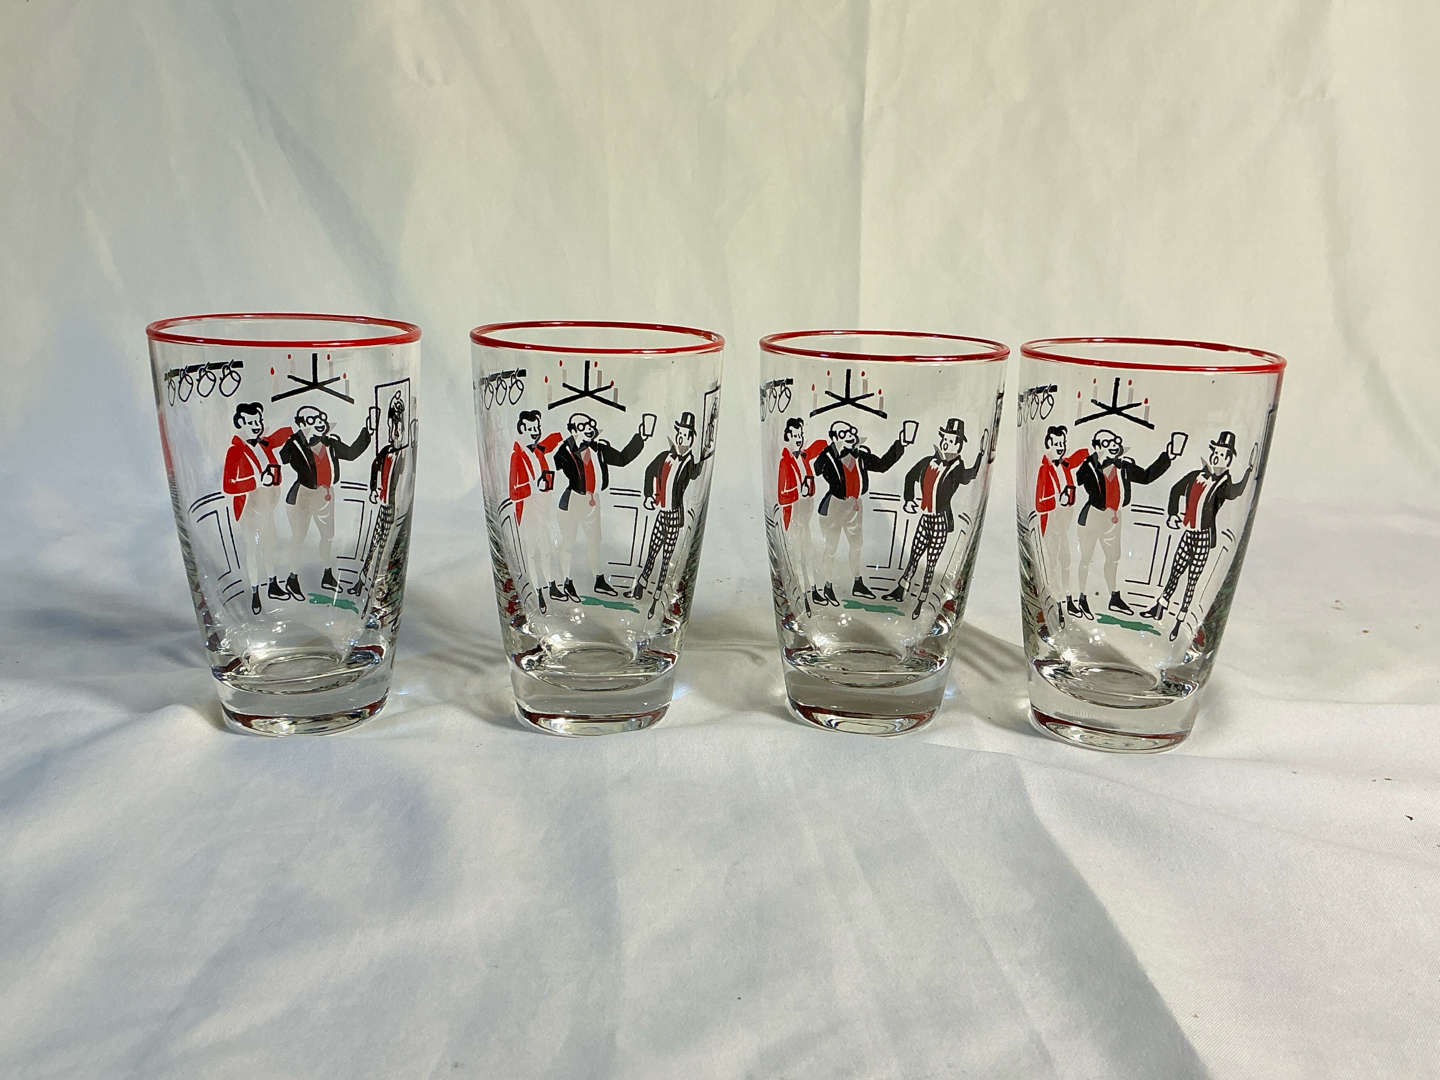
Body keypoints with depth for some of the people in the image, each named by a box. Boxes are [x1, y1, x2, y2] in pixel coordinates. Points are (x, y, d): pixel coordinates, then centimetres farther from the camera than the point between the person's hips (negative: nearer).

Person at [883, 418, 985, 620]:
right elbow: (911, 477, 20)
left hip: (941, 521, -5)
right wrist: (910, 500, 14)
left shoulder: (957, 469, -9)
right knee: (914, 556, 16)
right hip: (926, 518, 5)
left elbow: (970, 475, -29)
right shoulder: (928, 463, 4)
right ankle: (900, 591, 31)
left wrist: (982, 454, -38)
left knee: (930, 563, 2)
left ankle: (921, 602, 13)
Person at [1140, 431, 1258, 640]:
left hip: (1204, 538, -4)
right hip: (1188, 533, 5)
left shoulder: (1224, 483, -10)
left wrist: (1248, 472, -48)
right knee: (1175, 572, 15)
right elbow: (1176, 490, 22)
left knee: (1192, 581, 2)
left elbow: (1234, 492, -35)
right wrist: (1173, 514, 14)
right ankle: (1159, 609, 30)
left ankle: (1179, 621, 12)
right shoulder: (1196, 476, 5)